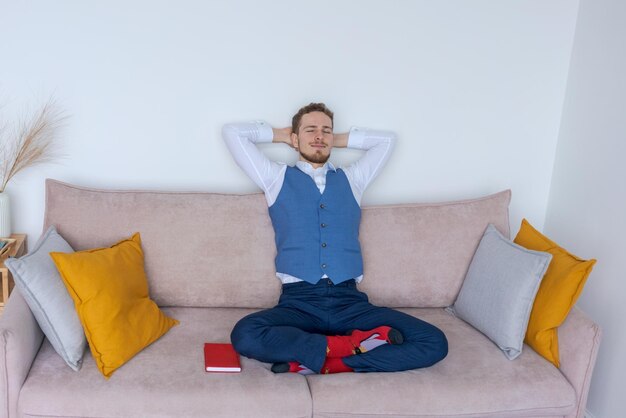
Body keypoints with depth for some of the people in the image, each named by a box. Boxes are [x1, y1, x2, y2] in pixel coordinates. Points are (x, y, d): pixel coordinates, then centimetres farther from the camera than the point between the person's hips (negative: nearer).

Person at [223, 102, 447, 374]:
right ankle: (353, 344, -20)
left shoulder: (351, 180, 23)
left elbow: (386, 139, 33)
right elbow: (232, 132, 18)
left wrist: (338, 139, 32)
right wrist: (280, 134, 28)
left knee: (434, 342, -20)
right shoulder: (277, 178, 17)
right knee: (245, 336, -35)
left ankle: (319, 363, -20)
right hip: (298, 301, -2)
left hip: (350, 301, 2)